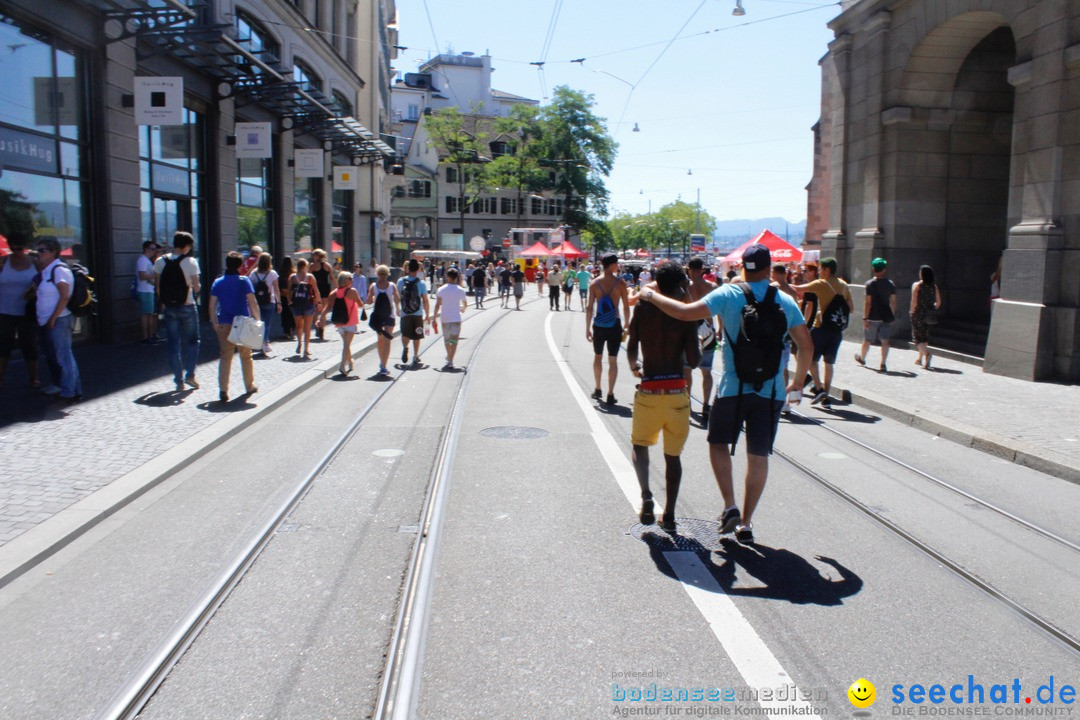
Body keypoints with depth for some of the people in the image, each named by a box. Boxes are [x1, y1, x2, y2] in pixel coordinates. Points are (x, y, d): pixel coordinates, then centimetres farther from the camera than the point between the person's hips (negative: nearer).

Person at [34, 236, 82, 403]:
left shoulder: (59, 270, -13)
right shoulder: (44, 271, 16)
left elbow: (64, 296, -18)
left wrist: (53, 319, -18)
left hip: (57, 322, -10)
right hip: (46, 322, 10)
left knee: (63, 357, -6)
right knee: (52, 358, 15)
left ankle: (69, 393, -1)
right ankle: (58, 390, 25)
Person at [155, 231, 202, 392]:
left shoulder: (160, 261, 1)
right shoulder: (190, 261, -11)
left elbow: (157, 285, 4)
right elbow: (196, 287, -13)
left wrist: (162, 302, 15)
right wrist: (197, 288, 10)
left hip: (169, 307, 3)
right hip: (188, 306, -3)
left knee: (173, 344, 8)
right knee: (192, 341, 13)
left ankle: (179, 380, 9)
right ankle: (190, 374, 2)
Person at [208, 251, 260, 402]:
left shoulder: (217, 282, 3)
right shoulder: (244, 281, -5)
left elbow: (212, 306, 1)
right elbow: (253, 303, -12)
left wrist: (215, 323, 10)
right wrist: (257, 320, -4)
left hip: (224, 325, 2)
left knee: (225, 357, 5)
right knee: (246, 356, 14)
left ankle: (223, 390, -5)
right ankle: (250, 386, 26)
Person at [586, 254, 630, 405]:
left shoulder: (594, 283, -2)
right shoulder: (620, 283, -6)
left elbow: (589, 307, -5)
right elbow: (626, 307, -4)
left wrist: (587, 328, 1)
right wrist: (627, 325, 9)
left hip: (598, 325, 2)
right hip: (614, 325, -2)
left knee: (597, 357, 20)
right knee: (613, 360, 3)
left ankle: (598, 390, 26)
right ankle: (610, 395, 1)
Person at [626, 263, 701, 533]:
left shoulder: (643, 308, 0)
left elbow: (631, 349, 1)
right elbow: (693, 361, -8)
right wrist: (698, 345, 12)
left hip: (648, 392, 0)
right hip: (677, 392, 0)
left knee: (639, 444, 21)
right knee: (673, 455, 14)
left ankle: (646, 496, -2)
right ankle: (668, 515, 16)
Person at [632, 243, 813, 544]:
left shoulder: (729, 294, -7)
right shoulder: (785, 301, 4)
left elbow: (685, 312, -15)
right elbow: (806, 345, 8)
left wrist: (649, 295, -2)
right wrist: (797, 383, 21)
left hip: (733, 388, -2)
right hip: (772, 392, 3)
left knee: (719, 443, 17)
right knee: (758, 456, 10)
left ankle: (730, 506, 4)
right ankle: (746, 523, 16)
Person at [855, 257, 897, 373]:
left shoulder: (870, 283, -10)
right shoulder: (890, 284, 3)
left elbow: (868, 302, -13)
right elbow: (893, 302, 6)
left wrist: (865, 318, -11)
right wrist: (892, 316, 16)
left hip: (873, 317, -3)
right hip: (886, 317, 3)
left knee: (867, 340, 14)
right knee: (885, 341, 1)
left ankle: (862, 358, 34)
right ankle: (883, 364, -6)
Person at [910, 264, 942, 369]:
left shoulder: (917, 285, -9)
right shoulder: (934, 286, 2)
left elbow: (914, 301, -13)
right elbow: (938, 302, 3)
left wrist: (912, 312, -2)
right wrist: (932, 310, 17)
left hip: (918, 313, -5)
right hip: (928, 315, 5)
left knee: (918, 337, -1)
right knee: (925, 336, 15)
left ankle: (926, 353, -26)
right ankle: (920, 358, 24)